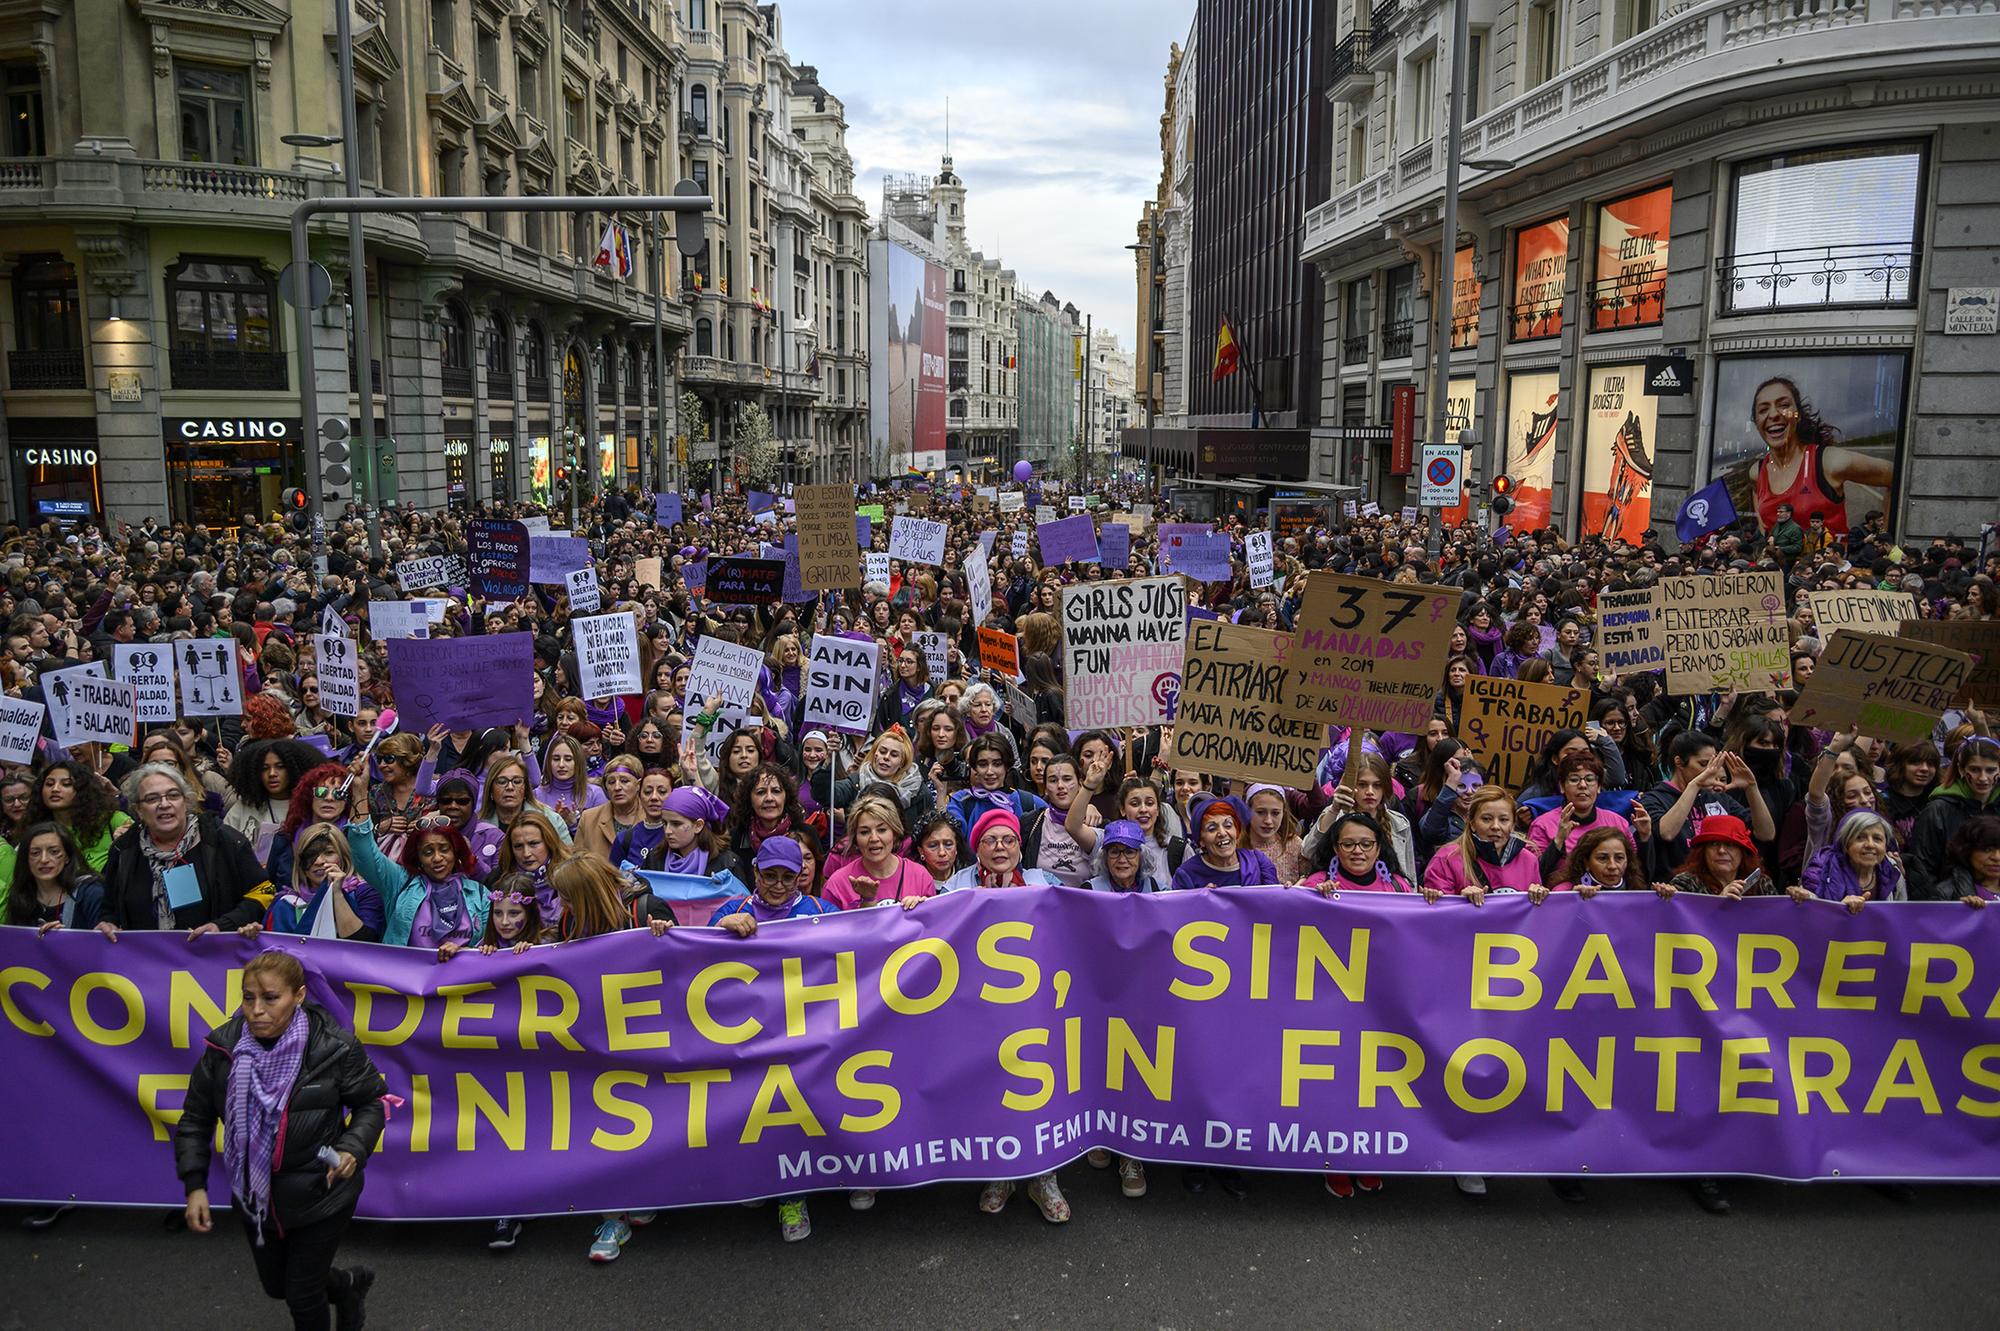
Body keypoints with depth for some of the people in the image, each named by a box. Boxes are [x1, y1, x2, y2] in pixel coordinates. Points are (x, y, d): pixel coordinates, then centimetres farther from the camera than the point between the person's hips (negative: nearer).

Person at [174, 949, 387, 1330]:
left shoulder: (334, 1047, -22)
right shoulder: (223, 1047, -13)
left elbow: (371, 1102, -7)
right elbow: (196, 1119, 0)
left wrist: (353, 1149, -23)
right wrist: (194, 1185, -7)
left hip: (321, 1195, -4)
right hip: (255, 1196, 5)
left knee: (302, 1293, 7)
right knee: (276, 1285, 23)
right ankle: (349, 1284, 53)